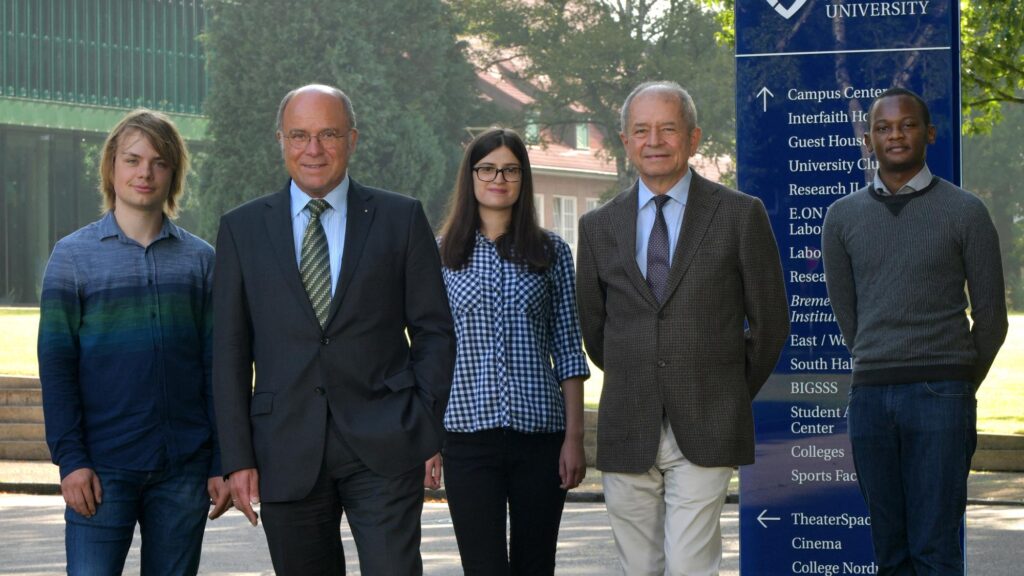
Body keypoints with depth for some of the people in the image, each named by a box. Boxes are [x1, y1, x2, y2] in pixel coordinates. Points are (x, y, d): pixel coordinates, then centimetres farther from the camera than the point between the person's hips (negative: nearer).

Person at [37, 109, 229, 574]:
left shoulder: (199, 259, 9)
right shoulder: (74, 255, 4)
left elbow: (216, 365, 8)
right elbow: (56, 364, 0)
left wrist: (222, 462, 2)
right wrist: (70, 459, -8)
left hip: (184, 467, 2)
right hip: (103, 467, -2)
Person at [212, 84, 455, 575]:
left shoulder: (401, 218, 6)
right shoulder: (242, 229, 8)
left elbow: (433, 331, 7)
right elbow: (230, 351, 6)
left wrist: (428, 432, 0)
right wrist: (238, 457, 0)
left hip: (383, 447, -1)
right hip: (287, 455, 2)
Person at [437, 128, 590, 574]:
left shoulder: (551, 252, 7)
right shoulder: (443, 255, 6)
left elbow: (568, 350, 6)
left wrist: (574, 436, 0)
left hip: (540, 434, 1)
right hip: (469, 434, -1)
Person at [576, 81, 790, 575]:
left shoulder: (740, 215, 0)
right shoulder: (598, 227, 9)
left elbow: (770, 320, 6)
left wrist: (735, 394, 10)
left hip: (705, 432, -3)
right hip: (627, 435, 3)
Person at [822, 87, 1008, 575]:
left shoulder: (965, 212, 1)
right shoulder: (843, 217, 10)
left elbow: (991, 316, 6)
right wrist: (879, 373, 14)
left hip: (941, 393, -3)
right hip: (870, 394, 3)